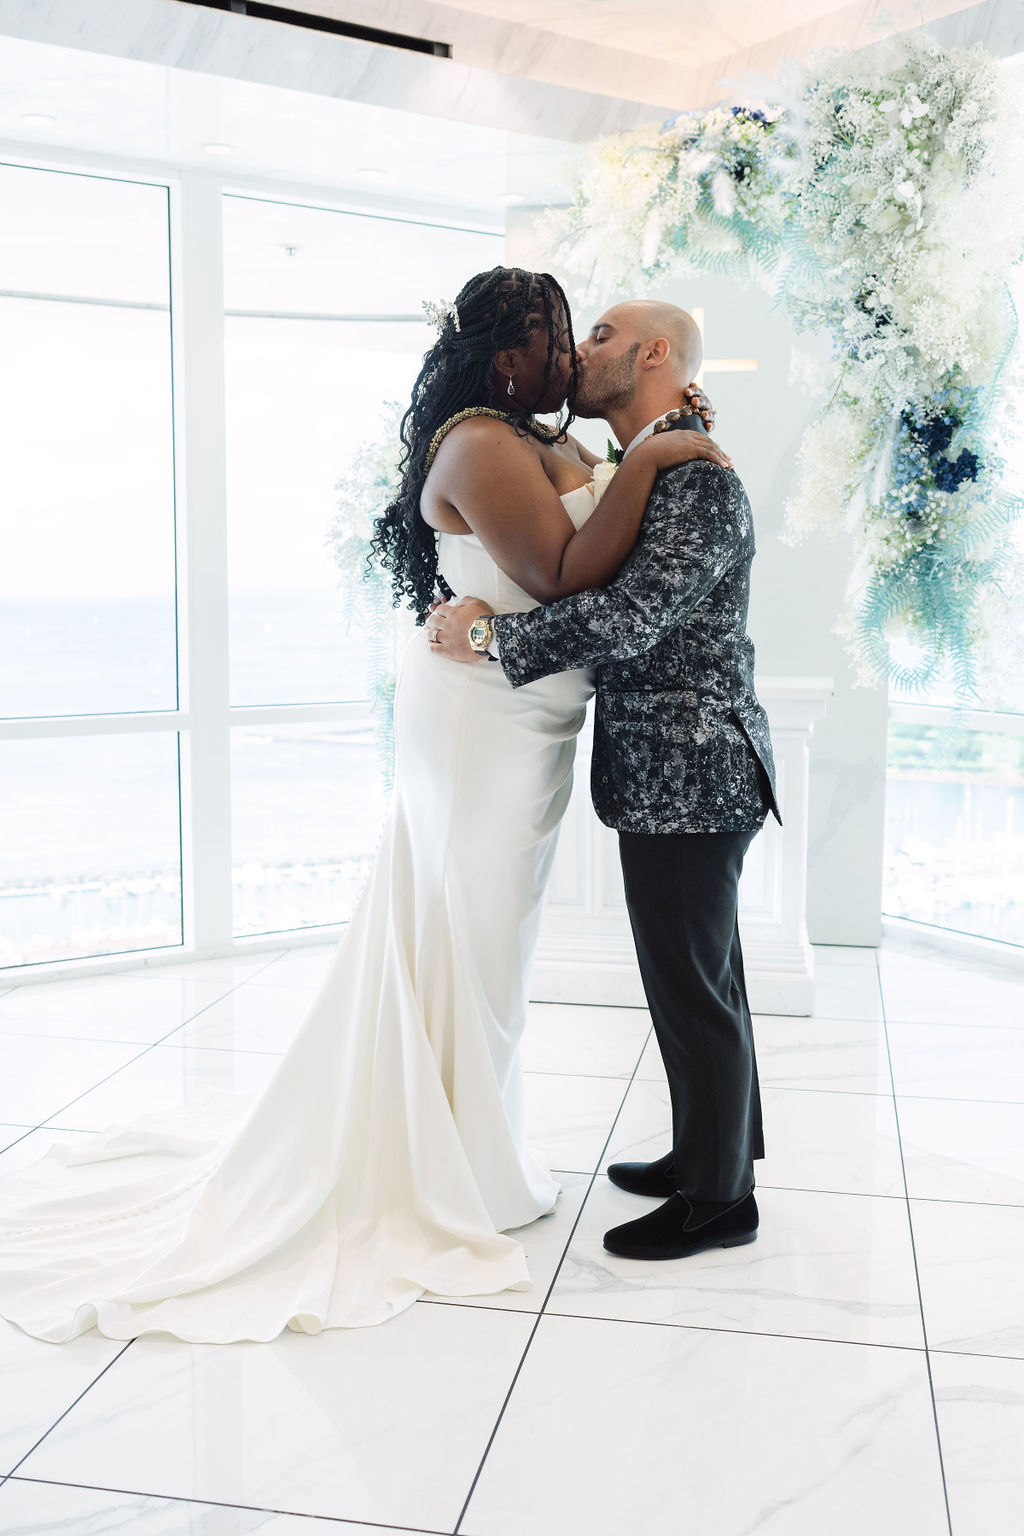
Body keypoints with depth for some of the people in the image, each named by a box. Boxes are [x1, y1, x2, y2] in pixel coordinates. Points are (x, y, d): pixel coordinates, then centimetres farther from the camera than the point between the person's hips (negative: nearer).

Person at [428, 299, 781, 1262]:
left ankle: (718, 1201, 15)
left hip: (687, 776, -10)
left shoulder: (698, 482, -16)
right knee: (702, 979, 19)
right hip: (674, 775, 10)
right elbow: (617, 605, 18)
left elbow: (631, 616, -26)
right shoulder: (638, 474, 15)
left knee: (693, 988, 0)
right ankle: (711, 1152, 34)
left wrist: (490, 634, -19)